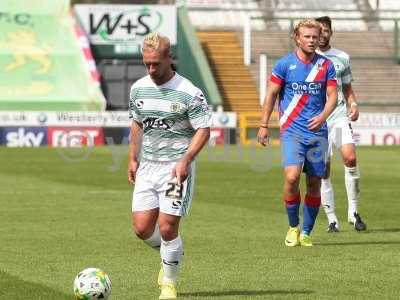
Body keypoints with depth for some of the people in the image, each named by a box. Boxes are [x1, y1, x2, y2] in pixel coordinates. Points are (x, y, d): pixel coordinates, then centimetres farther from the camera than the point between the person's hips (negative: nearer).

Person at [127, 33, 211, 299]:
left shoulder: (189, 93, -12)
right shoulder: (139, 89, 6)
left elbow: (204, 130, -10)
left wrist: (185, 161, -21)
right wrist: (133, 159, 16)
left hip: (176, 167, -6)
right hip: (147, 166, 6)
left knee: (167, 227, -10)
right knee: (142, 228, 1)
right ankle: (172, 255, 31)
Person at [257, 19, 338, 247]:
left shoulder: (326, 65, 5)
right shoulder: (285, 64, 0)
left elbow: (332, 96, 0)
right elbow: (272, 94, 6)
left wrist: (322, 116, -19)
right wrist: (264, 125, 3)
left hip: (318, 132, 3)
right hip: (292, 131, -3)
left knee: (314, 183, 4)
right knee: (292, 177, -19)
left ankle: (306, 232, 18)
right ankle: (293, 227, 1)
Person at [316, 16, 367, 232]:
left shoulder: (342, 58, 12)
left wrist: (353, 104, 2)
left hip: (339, 116, 1)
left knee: (350, 158, -18)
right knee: (323, 170, -2)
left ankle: (353, 211, -6)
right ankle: (331, 219, 6)